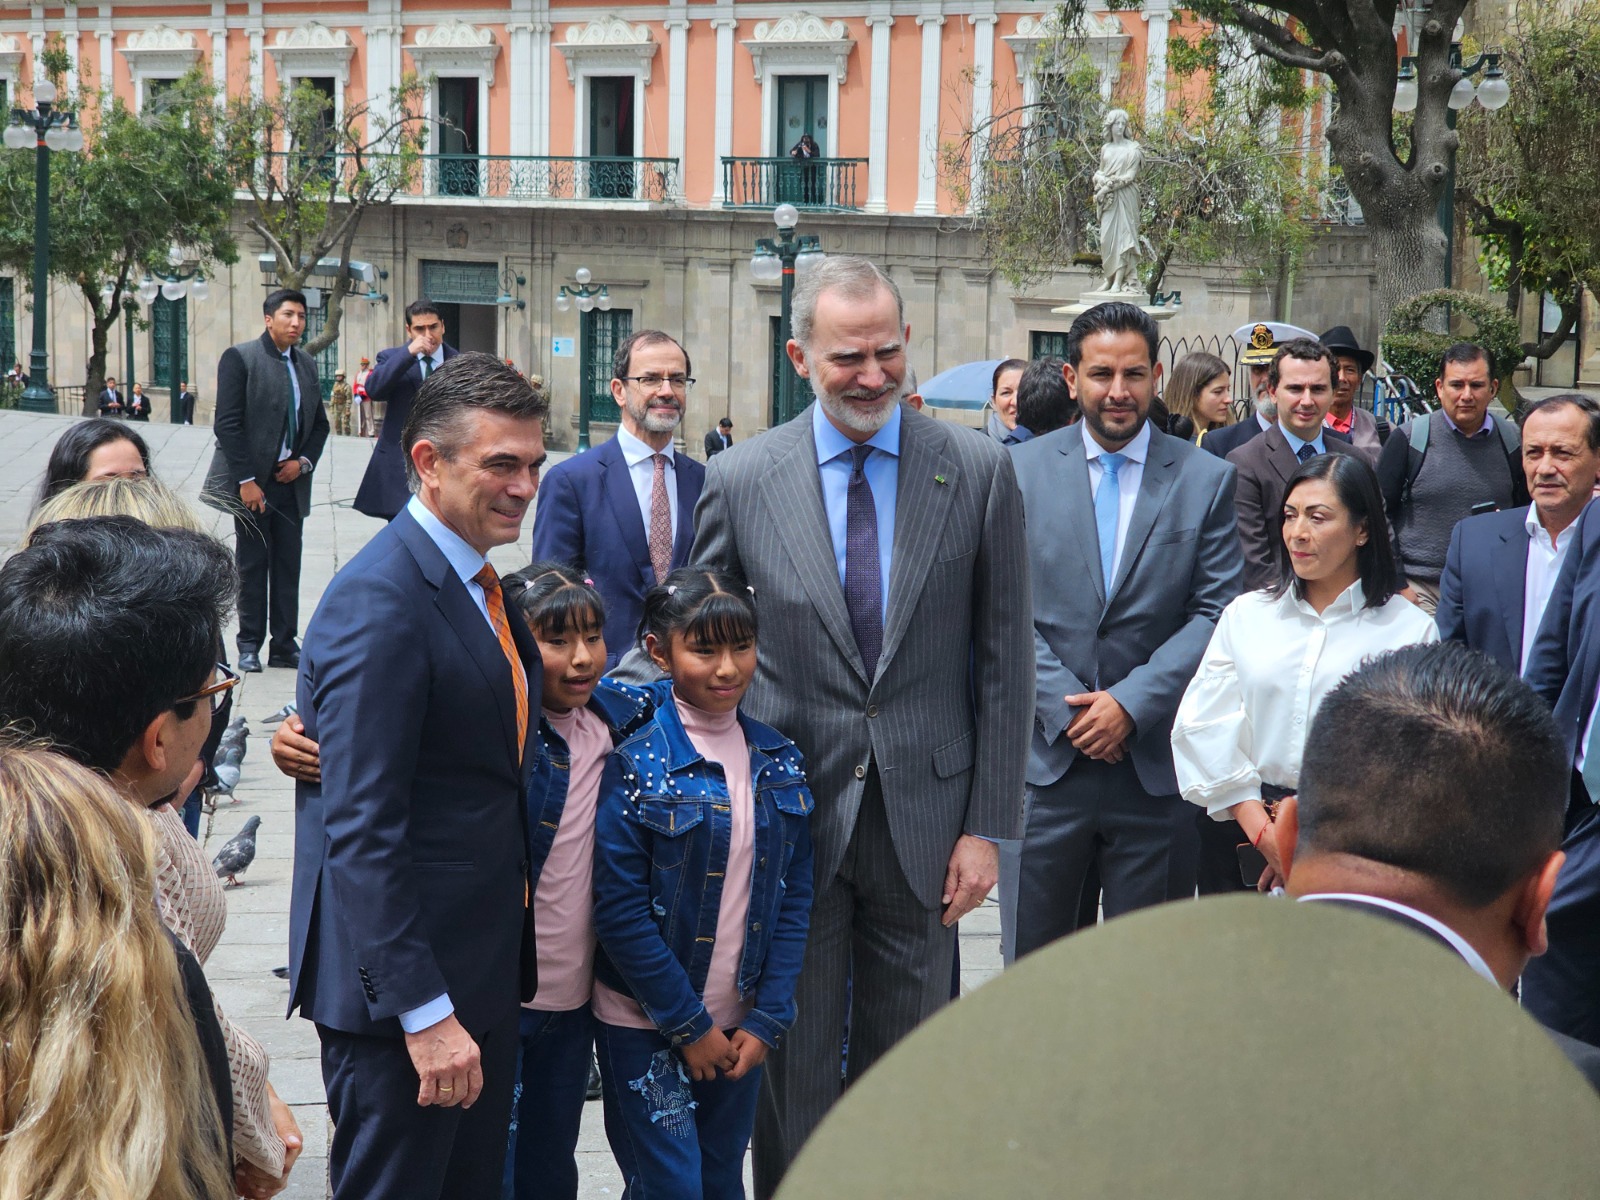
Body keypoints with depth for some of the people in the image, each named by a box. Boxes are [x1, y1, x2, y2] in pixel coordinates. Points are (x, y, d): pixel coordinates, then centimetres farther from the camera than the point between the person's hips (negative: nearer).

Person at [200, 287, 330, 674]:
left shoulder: (306, 365, 12)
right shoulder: (239, 358, -6)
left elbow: (319, 424, 19)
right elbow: (227, 424, -11)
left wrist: (304, 462, 1)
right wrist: (246, 481, -15)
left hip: (291, 480, 5)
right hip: (253, 481, -5)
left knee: (288, 567, 7)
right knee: (252, 566, 1)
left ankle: (285, 645, 13)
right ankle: (249, 646, 10)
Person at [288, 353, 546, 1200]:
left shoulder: (482, 588, 11)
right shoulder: (379, 602, -19)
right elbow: (360, 830, -23)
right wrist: (423, 1012, -24)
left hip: (484, 972, 9)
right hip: (400, 995, -9)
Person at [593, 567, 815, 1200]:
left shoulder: (778, 760, 2)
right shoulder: (635, 763, -14)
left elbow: (793, 895, 5)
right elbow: (620, 911, -14)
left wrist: (768, 1019, -3)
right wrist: (688, 1026, -12)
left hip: (741, 1026, 5)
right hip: (646, 1026, -5)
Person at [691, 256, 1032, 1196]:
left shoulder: (979, 471, -2)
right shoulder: (742, 479, -2)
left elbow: (1005, 660, 0)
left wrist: (988, 825, -3)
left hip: (924, 818, 0)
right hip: (792, 815, 0)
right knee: (793, 1068, 8)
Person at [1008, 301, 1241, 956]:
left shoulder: (1206, 479, 4)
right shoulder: (1023, 471, 4)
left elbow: (1216, 613, -2)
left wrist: (1131, 703, -12)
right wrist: (1066, 706, -11)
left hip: (1156, 762, 0)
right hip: (1047, 754, 0)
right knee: (1031, 957, 5)